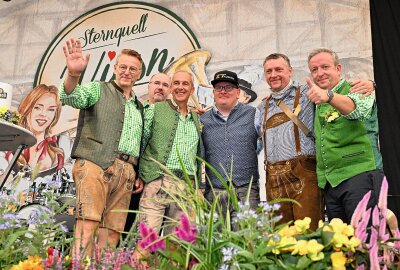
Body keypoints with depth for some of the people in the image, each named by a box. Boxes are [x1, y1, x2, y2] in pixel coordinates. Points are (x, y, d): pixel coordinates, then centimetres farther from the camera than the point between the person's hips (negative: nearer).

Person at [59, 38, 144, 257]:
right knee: (88, 223, -18)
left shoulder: (139, 107, 27)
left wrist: (139, 175, 15)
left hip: (126, 172, 5)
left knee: (112, 231, -1)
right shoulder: (98, 89, 12)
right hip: (96, 164, -5)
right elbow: (72, 98, -8)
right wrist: (73, 74, -29)